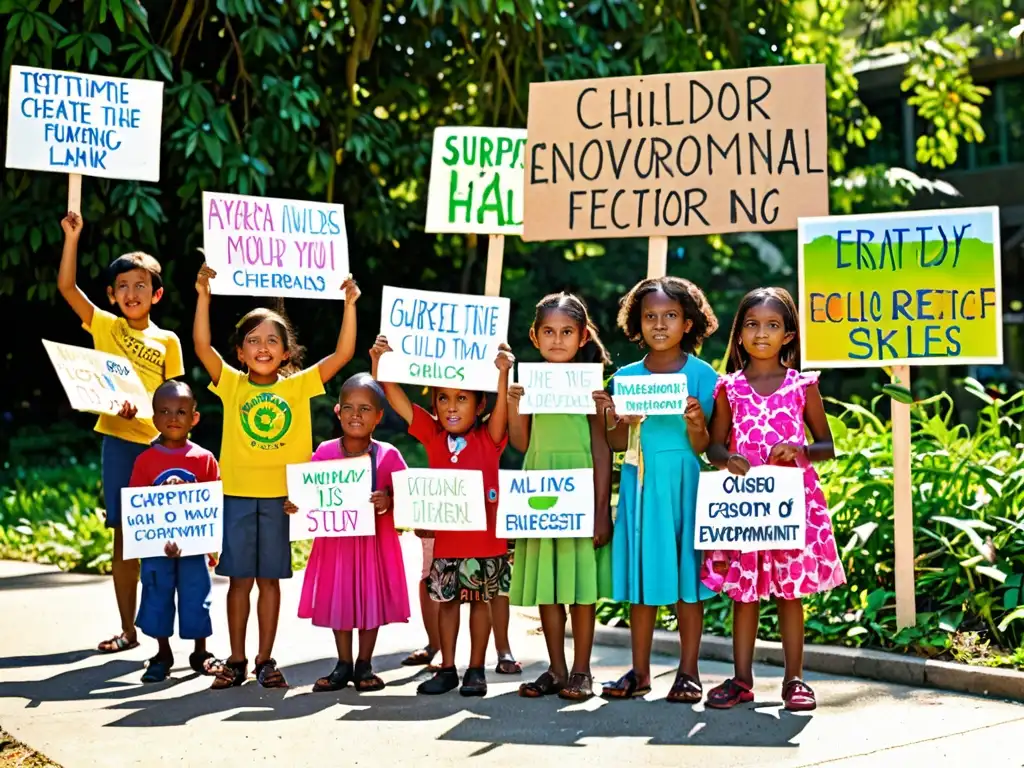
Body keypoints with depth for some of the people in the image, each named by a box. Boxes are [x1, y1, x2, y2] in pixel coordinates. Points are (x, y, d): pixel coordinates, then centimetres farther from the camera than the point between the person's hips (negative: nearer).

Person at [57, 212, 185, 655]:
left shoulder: (167, 341, 4)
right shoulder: (106, 328, 5)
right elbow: (66, 287, -4)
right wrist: (72, 237, -11)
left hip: (158, 443, -1)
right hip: (118, 441, 1)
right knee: (124, 538, 6)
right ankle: (128, 630, 14)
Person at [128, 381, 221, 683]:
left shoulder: (204, 459, -1)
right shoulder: (145, 460, -1)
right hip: (155, 545, 0)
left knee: (196, 599, 6)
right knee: (157, 599, 9)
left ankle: (200, 653, 23)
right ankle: (163, 656, 24)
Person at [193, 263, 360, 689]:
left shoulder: (298, 385, 2)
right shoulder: (233, 384, 2)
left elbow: (343, 353, -5)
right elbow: (202, 345, -10)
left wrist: (349, 305, -12)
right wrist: (203, 295, -17)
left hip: (280, 496, 0)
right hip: (238, 494, 0)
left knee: (269, 579, 8)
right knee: (239, 579, 6)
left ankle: (265, 659, 17)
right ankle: (236, 659, 16)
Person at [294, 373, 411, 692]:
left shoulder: (388, 455, -8)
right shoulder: (325, 452, -3)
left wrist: (388, 502, -27)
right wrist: (295, 505, -19)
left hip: (374, 541, -1)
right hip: (335, 540, 2)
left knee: (372, 600, 7)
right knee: (337, 601, 9)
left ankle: (364, 666, 22)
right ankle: (343, 665, 23)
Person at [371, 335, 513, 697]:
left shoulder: (489, 437, -5)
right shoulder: (433, 435, 1)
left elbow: (501, 412, -25)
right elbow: (397, 399, -4)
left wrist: (503, 374, -41)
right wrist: (379, 361, -17)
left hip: (485, 539, -3)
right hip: (446, 539, 3)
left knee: (480, 601, 8)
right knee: (446, 601, 11)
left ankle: (476, 670, 18)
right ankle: (447, 668, 23)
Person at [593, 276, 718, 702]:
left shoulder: (701, 375, -2)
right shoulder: (626, 377, 7)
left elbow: (702, 447, -5)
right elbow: (618, 444, 6)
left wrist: (696, 420, -25)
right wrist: (612, 418, -12)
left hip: (685, 483, -3)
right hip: (640, 483, 3)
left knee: (686, 574, 1)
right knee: (640, 575, 7)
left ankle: (688, 671, 10)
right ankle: (640, 671, 15)